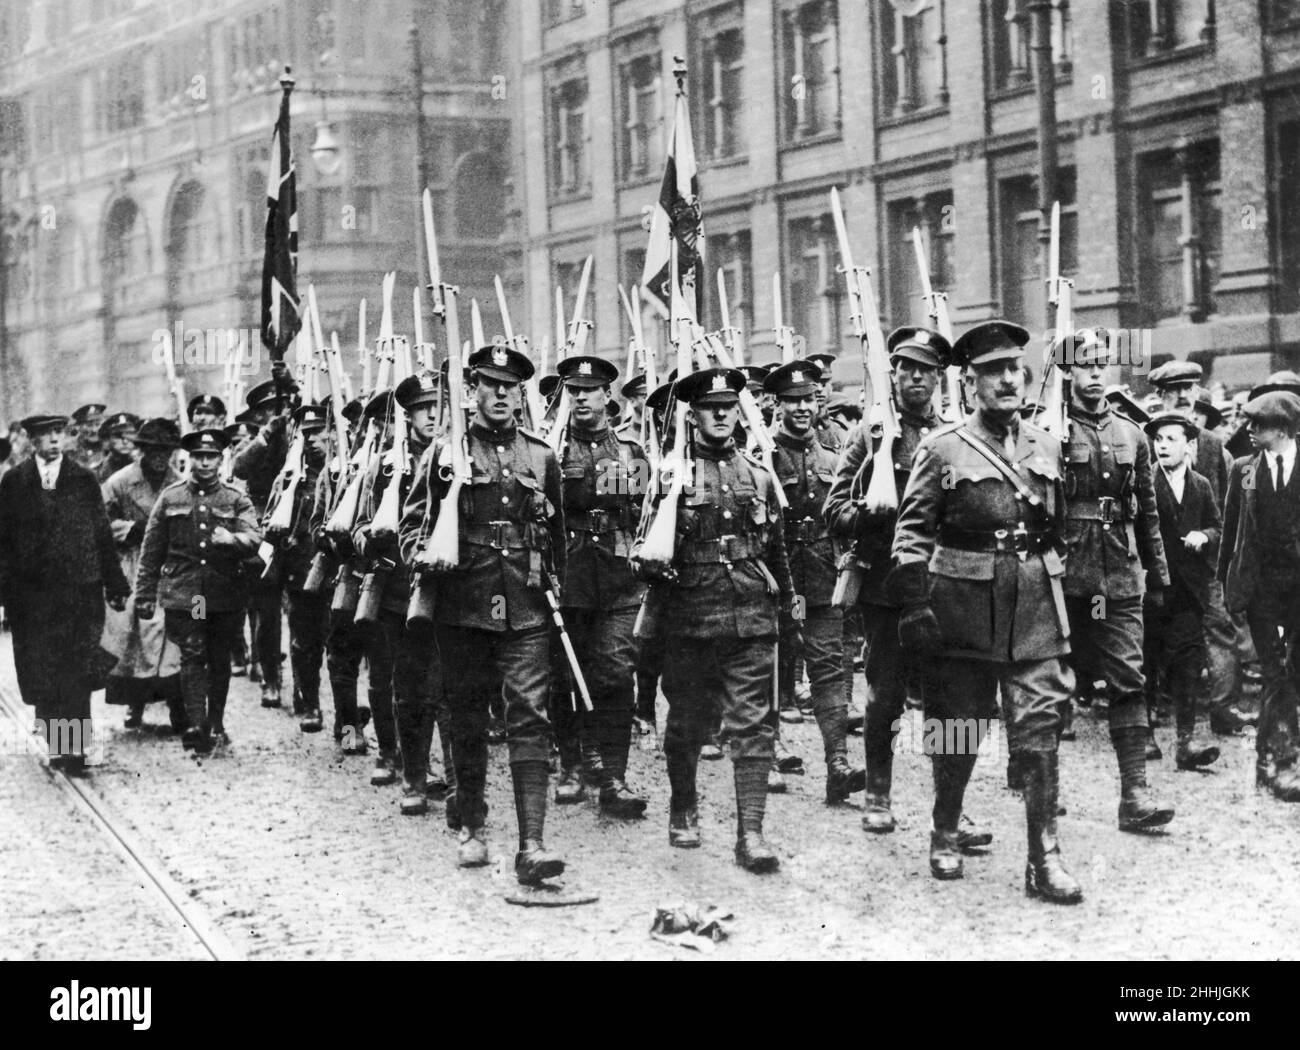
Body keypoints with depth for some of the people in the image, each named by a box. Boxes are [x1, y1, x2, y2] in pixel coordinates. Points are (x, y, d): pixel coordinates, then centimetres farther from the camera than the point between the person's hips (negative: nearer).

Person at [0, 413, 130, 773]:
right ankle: (56, 744, 17)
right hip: (31, 594, 1)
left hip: (80, 591, -1)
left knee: (77, 674, -6)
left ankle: (74, 750, -5)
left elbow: (103, 536, 6)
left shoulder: (84, 481, 6)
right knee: (40, 675, 4)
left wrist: (115, 586, 3)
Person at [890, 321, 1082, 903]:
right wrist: (914, 605, -11)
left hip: (1035, 609, 3)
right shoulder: (941, 448, -1)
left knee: (1039, 729, -4)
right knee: (957, 728, 8)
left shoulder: (1046, 446, 11)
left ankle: (1044, 857, -2)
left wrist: (1058, 593, 17)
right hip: (964, 607, -2)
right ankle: (945, 836, 26)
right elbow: (912, 531, -3)